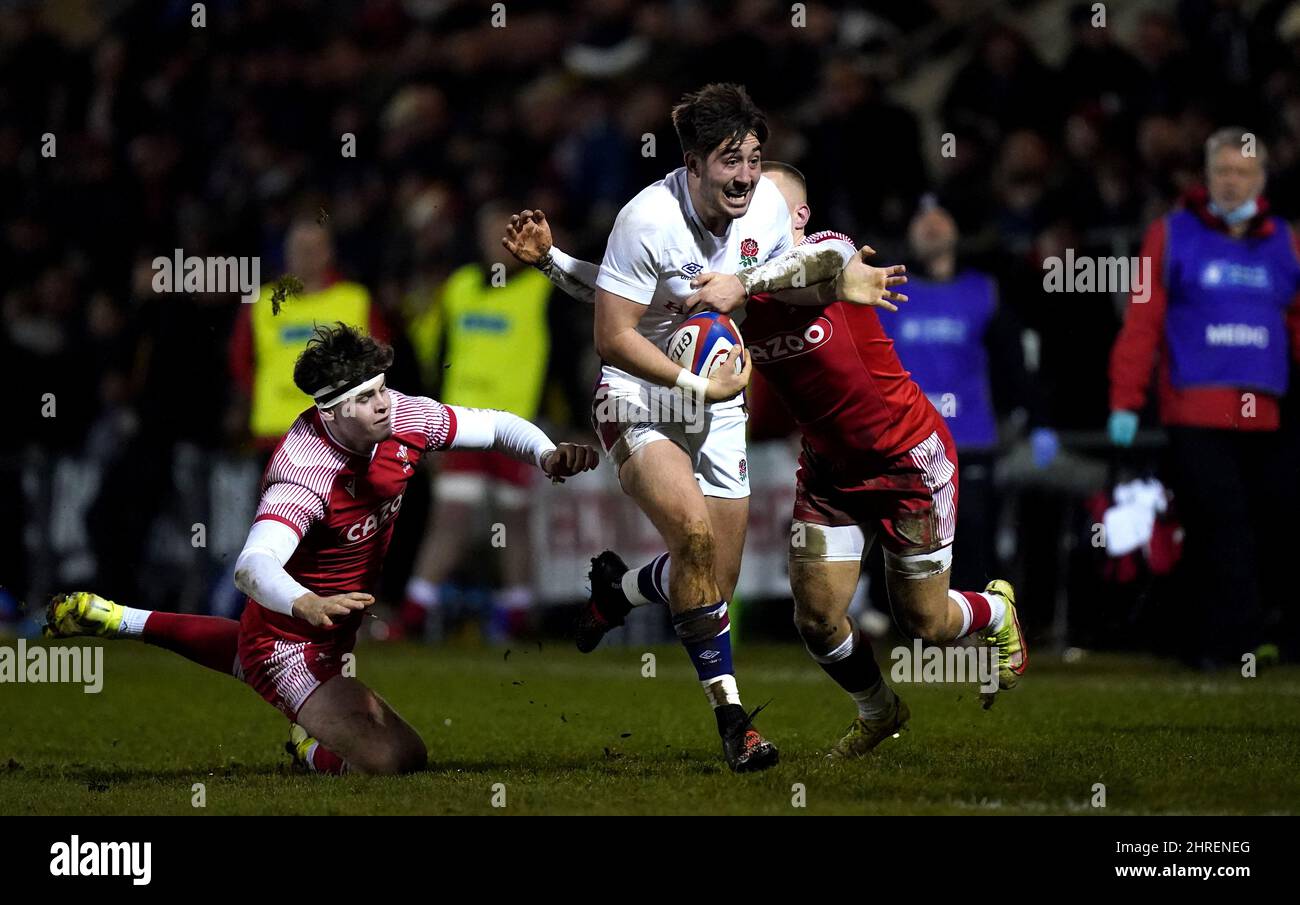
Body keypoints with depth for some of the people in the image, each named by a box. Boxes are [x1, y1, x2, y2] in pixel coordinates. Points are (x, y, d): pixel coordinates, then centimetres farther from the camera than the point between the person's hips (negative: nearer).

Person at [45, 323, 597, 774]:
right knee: (397, 756, -24)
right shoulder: (304, 474, -36)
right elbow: (252, 565, -50)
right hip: (293, 645, -9)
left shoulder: (402, 416, -16)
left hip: (331, 634, 9)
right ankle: (315, 750, 9)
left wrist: (547, 454, -23)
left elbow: (495, 426, -3)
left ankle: (117, 620, 51)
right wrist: (308, 605, -70)